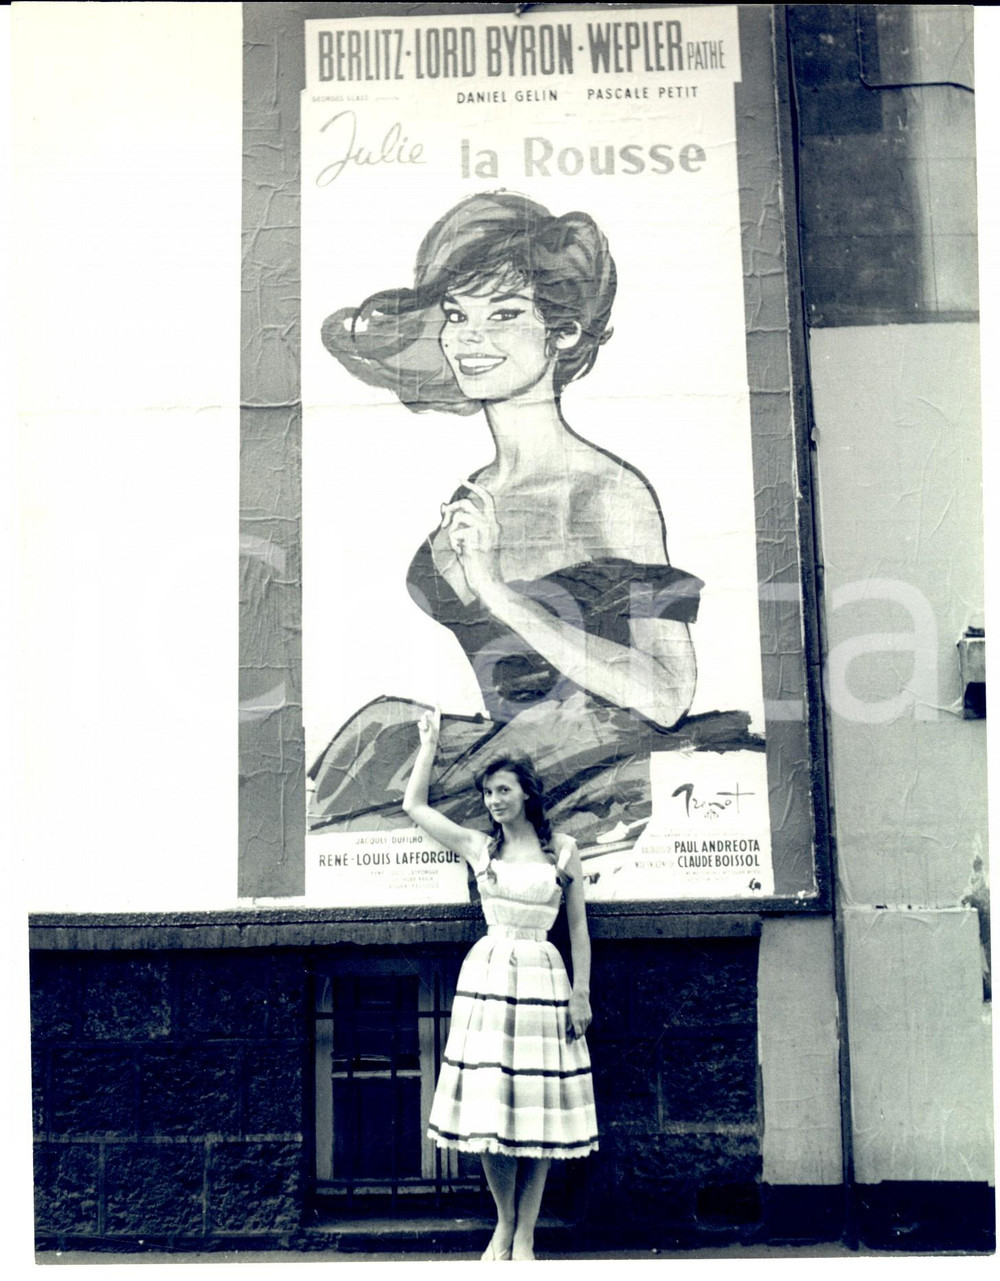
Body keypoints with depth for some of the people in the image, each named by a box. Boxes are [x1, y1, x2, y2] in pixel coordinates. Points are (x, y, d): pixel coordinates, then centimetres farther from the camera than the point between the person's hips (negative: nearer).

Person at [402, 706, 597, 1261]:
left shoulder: (563, 850, 3)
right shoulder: (478, 846, 6)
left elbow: (578, 929, 6)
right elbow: (414, 805, 10)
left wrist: (581, 993, 0)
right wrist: (429, 744, 13)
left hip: (542, 977, -1)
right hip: (487, 975, 1)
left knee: (538, 1106, 1)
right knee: (489, 1104, 1)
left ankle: (524, 1235, 12)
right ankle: (503, 1224, 18)